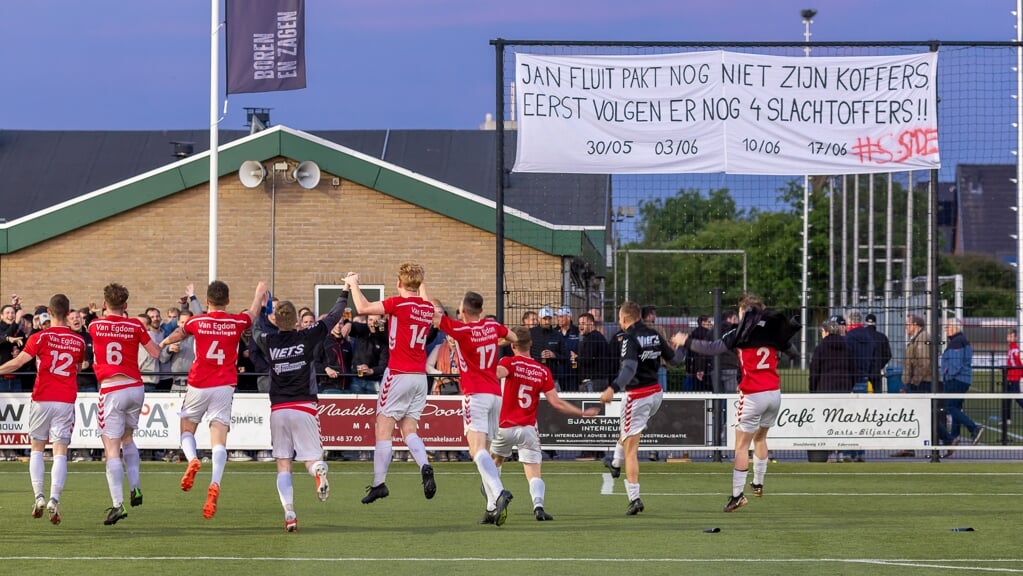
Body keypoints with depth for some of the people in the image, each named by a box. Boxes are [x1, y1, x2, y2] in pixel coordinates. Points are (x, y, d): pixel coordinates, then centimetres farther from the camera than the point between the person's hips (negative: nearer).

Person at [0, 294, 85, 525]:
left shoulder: (41, 337, -5)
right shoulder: (78, 341, 5)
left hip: (42, 399, -1)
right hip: (66, 400, 1)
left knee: (37, 449, 12)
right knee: (60, 452, -1)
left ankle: (39, 496, 0)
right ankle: (54, 499, -15)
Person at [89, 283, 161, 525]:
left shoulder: (94, 326, -1)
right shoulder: (135, 325, 0)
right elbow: (155, 353, 8)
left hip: (111, 390, -3)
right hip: (135, 387, 3)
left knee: (112, 449, -5)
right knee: (127, 438, 25)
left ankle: (117, 504, -16)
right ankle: (135, 488, 13)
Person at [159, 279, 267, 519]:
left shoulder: (196, 322, -1)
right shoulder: (237, 323, 1)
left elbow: (177, 334, 22)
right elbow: (253, 313, 25)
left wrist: (164, 343, 45)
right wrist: (260, 293, 46)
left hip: (198, 385, -1)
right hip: (224, 387, 1)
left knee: (187, 428, 17)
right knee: (219, 439, -5)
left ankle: (192, 459, -13)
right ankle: (215, 484, -25)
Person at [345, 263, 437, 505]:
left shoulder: (399, 303, -12)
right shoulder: (427, 308, 7)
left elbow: (363, 308, -14)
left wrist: (353, 284, 0)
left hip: (398, 374, -6)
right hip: (420, 376, 6)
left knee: (384, 429, -1)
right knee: (409, 430, 10)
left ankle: (379, 483, -2)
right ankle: (425, 466, -16)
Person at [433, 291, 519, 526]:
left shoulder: (461, 329, -10)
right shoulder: (492, 326, 7)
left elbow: (433, 314, -2)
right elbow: (514, 338, 27)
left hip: (475, 394, -7)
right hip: (495, 394, 7)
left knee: (477, 449, -18)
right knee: (484, 451, 11)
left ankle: (499, 493, -39)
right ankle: (493, 507, 4)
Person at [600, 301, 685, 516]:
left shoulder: (628, 338, -15)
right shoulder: (654, 335, 6)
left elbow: (629, 367, -31)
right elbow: (674, 360, 15)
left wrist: (612, 388, -43)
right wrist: (679, 346, 37)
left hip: (637, 396, -8)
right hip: (656, 392, 8)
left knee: (630, 449, -5)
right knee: (626, 429, 35)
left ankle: (634, 498, -13)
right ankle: (615, 464, 57)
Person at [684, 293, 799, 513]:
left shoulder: (740, 334, -6)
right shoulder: (773, 332, 7)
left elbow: (712, 348, -12)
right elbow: (794, 354, 18)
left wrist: (687, 342, 0)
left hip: (753, 395, -5)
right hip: (774, 393, 5)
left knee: (742, 444, -1)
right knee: (760, 437, 26)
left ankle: (738, 494, -7)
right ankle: (758, 483, 33)